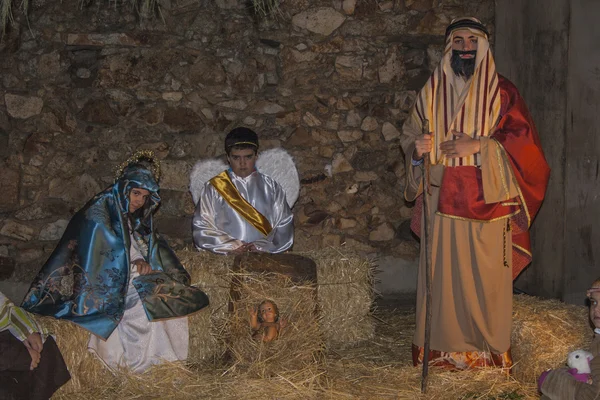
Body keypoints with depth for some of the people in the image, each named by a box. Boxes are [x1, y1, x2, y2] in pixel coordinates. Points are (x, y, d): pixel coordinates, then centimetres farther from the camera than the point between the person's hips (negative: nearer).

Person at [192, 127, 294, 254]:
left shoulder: (271, 187, 15)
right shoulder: (213, 188, 10)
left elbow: (284, 226, 7)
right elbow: (201, 229, 4)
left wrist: (262, 246, -8)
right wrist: (230, 246, -9)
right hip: (225, 257, -1)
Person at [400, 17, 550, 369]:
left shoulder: (502, 92, 4)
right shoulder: (432, 91, 12)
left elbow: (522, 139, -3)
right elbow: (409, 136, 15)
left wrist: (478, 145, -14)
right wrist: (417, 148, -8)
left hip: (487, 199, -2)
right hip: (442, 198, 2)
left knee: (487, 273, -2)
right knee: (442, 271, 2)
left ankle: (492, 347, 11)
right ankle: (443, 346, 12)